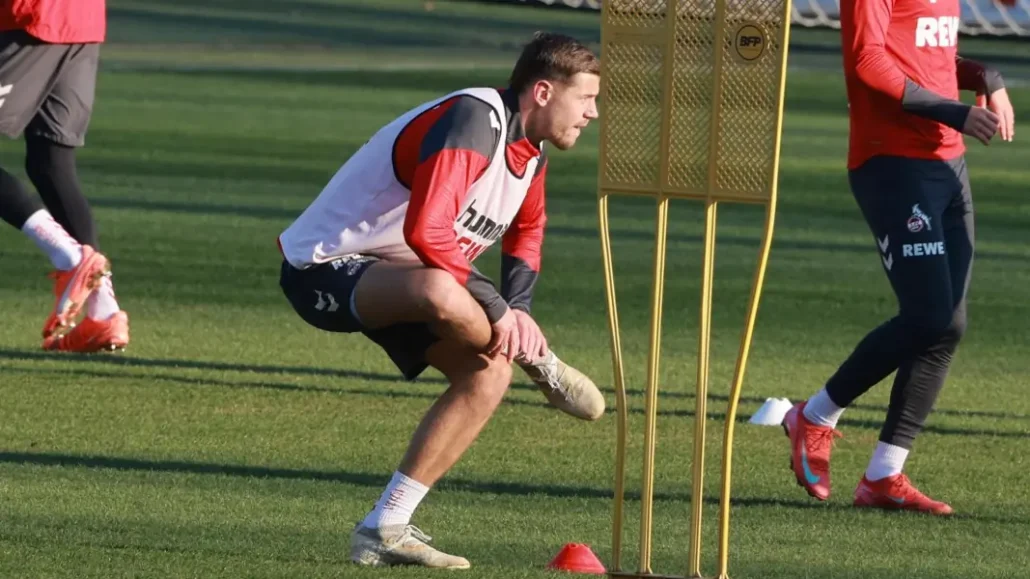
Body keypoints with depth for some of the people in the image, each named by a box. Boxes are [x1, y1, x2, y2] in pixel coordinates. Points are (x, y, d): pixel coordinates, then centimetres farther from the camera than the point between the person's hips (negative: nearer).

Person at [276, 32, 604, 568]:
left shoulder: (530, 147, 6)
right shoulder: (473, 122, -25)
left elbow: (526, 229, 25)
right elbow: (425, 231, -36)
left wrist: (516, 309, 7)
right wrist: (500, 310, -28)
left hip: (390, 274, 11)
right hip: (326, 268, -11)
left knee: (489, 372, 1)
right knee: (440, 293, -40)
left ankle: (384, 530, 5)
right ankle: (538, 361, -9)